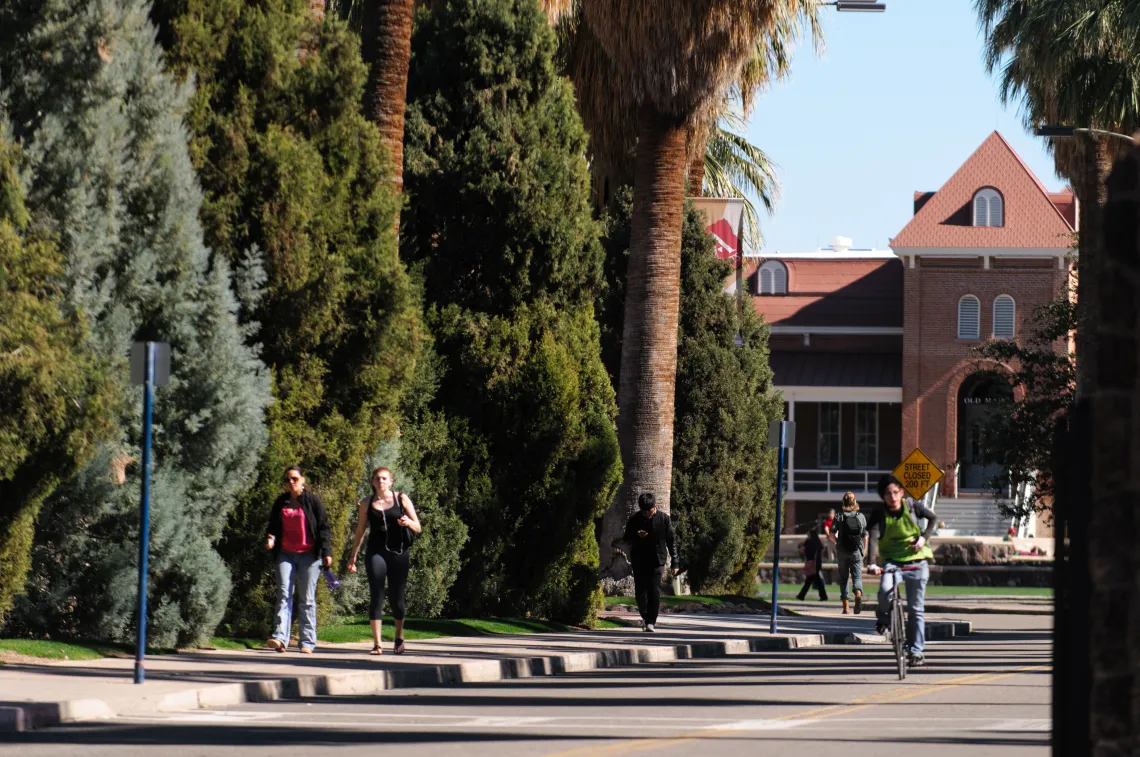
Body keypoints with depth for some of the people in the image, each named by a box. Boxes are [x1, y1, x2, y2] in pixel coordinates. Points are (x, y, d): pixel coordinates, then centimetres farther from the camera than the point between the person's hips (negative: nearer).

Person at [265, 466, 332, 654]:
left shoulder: (312, 501, 1)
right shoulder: (280, 503, 12)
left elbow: (324, 527, 1)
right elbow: (273, 526, 22)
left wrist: (326, 552, -8)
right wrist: (270, 538, -1)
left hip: (308, 554, -3)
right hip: (286, 554, 3)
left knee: (307, 599, 0)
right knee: (284, 595, -10)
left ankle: (307, 641, 3)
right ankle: (280, 638, -20)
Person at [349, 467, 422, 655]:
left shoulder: (401, 499, 4)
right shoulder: (367, 503, 8)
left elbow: (418, 528, 3)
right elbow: (360, 532, 14)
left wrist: (408, 522, -19)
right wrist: (353, 557, 12)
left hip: (399, 553, 0)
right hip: (376, 553, 0)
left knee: (396, 597, 5)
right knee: (376, 596, -11)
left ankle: (399, 636, 30)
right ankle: (377, 643, -14)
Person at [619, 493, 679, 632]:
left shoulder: (664, 519, -1)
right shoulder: (634, 520, 1)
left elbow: (671, 541, 5)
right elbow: (627, 540, 7)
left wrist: (675, 562, 3)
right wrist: (637, 536, -17)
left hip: (657, 561, -2)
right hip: (639, 562, 2)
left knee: (655, 592, -9)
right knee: (640, 593, 3)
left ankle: (651, 621, -3)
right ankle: (646, 617, 24)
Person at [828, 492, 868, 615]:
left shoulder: (839, 517, -2)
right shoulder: (861, 517, 1)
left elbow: (831, 535, -7)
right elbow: (865, 536, 3)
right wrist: (864, 549, 18)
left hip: (842, 551, 0)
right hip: (856, 551, 0)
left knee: (843, 577, 9)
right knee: (857, 575, 1)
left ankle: (846, 605, 7)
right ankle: (858, 594, -30)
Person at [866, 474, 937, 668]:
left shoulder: (913, 508, -5)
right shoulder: (879, 516, -10)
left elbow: (932, 518, 13)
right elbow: (873, 539, -24)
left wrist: (924, 537, -5)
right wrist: (872, 563, -40)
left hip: (916, 561, 1)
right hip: (892, 561, -1)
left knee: (916, 608, 2)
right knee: (885, 590, -32)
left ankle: (916, 651, 10)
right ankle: (884, 617, 0)